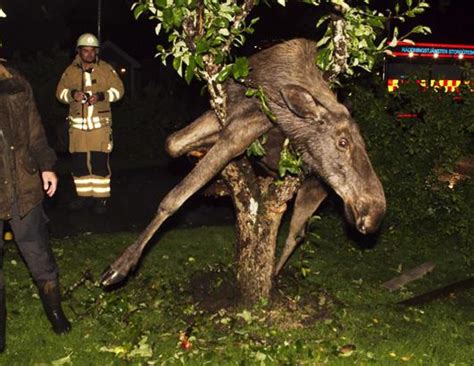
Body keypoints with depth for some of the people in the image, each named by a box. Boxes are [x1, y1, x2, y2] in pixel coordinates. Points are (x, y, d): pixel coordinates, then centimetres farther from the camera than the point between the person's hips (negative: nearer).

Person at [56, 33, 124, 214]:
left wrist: (101, 96, -19)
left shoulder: (106, 69, 0)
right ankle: (84, 196, 20)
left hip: (100, 123, -2)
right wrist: (72, 94, -19)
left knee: (100, 162, -3)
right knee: (78, 162, 7)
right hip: (78, 124, 3)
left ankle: (101, 198, 6)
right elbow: (60, 92, 3)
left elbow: (118, 90, -2)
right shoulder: (71, 71, 5)